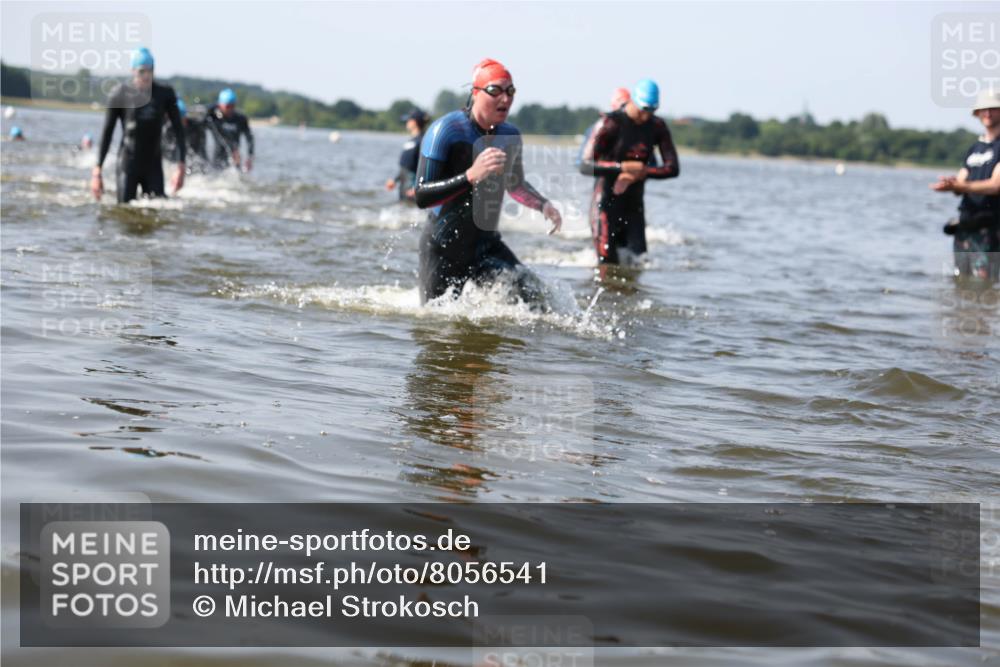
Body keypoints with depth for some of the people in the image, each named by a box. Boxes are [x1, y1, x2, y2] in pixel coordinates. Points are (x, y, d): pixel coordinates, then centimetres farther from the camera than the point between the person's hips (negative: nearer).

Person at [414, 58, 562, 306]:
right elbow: (421, 196, -24)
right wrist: (471, 176, -36)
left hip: (486, 245, 4)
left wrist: (542, 204, 1)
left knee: (533, 295, -20)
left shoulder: (510, 136, 2)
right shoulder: (446, 130, -17)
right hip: (443, 248, -4)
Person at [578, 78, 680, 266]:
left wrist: (639, 173, -16)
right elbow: (585, 166, -19)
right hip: (606, 203, -5)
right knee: (608, 265, -10)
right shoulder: (611, 123, -13)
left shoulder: (657, 126, 3)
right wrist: (623, 167, -30)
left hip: (634, 205, 5)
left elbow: (673, 168, -2)